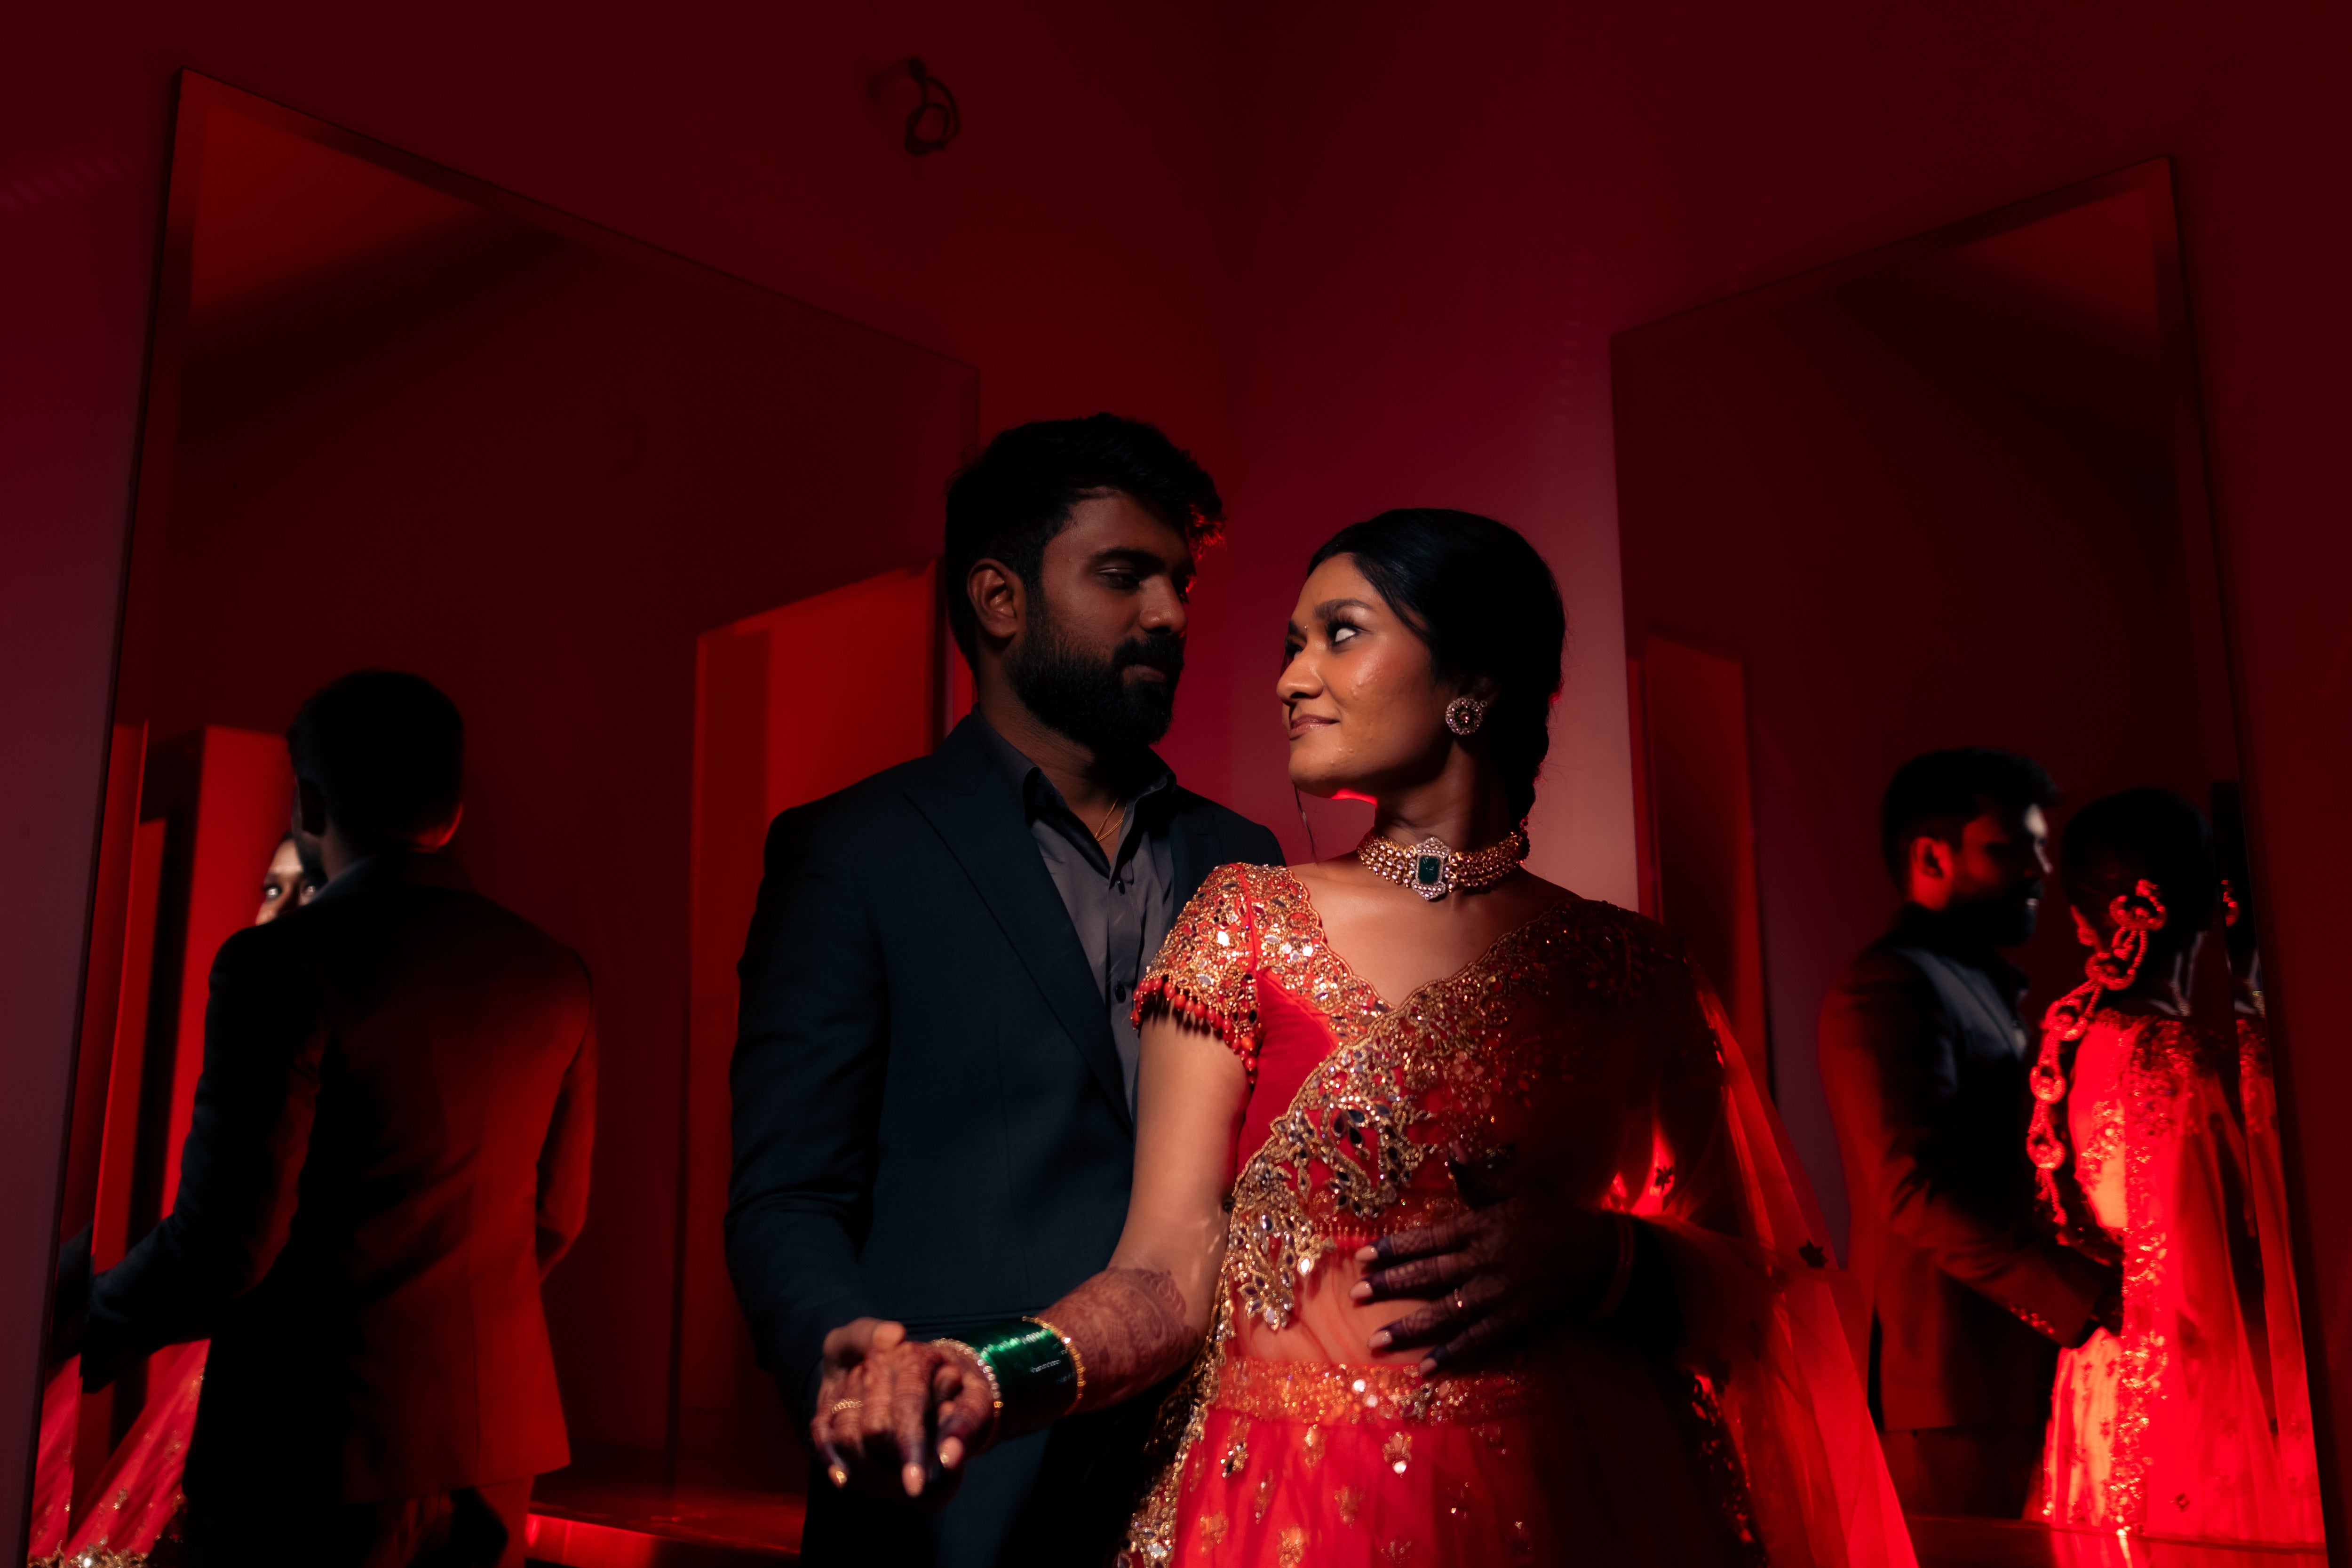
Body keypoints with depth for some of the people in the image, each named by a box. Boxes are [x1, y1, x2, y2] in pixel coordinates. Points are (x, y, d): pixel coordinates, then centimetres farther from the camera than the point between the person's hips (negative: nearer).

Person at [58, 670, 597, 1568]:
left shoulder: (283, 964, -15)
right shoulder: (552, 974, 2)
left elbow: (224, 1245, -15)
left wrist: (88, 1335, 4)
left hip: (319, 1439, -5)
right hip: (495, 1438, 6)